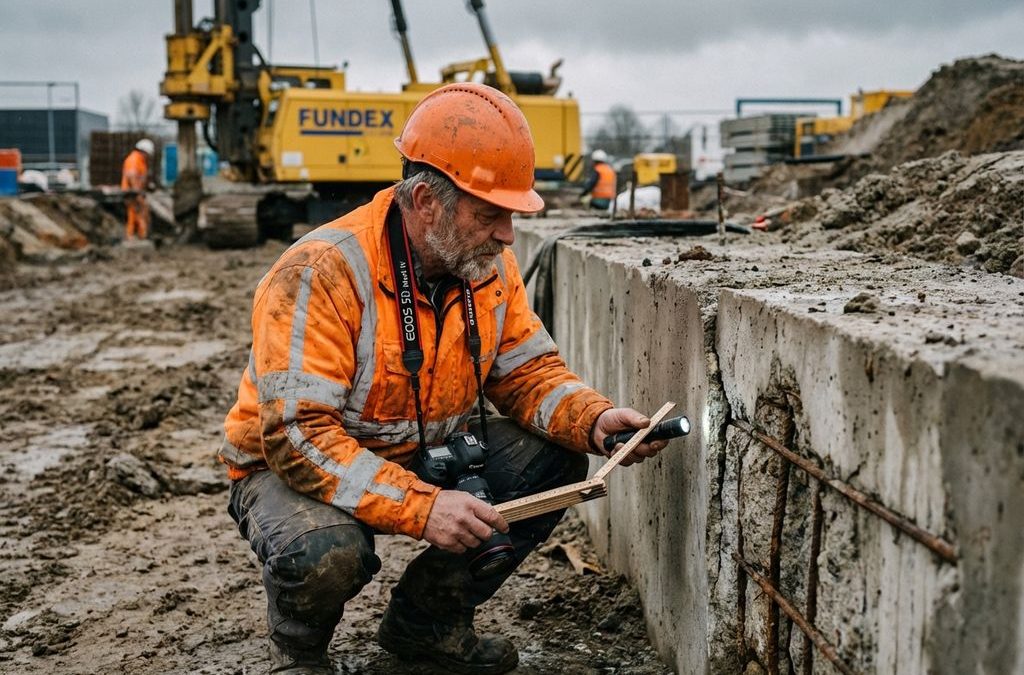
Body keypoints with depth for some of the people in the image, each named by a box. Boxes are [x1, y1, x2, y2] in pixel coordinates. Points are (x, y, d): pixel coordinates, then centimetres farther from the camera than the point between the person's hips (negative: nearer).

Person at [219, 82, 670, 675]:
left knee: (555, 462, -10)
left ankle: (427, 619, 9)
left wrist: (593, 419, -21)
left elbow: (527, 371, 0)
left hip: (427, 455, 7)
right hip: (295, 465, -6)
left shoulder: (487, 263, -6)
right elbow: (296, 434, -33)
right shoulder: (322, 273, -29)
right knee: (326, 551, -38)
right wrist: (419, 507, -40)